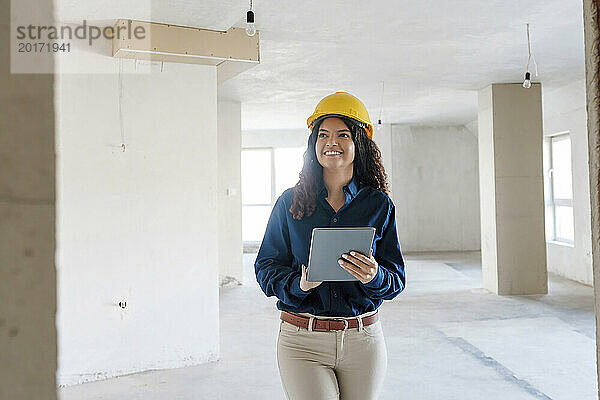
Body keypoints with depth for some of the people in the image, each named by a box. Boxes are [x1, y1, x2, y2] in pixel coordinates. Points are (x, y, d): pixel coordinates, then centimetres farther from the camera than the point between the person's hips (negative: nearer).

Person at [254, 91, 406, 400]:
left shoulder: (379, 204, 3)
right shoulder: (289, 203, 2)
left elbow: (397, 279, 2)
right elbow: (266, 266, 2)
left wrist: (375, 276, -20)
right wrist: (298, 284, -17)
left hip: (363, 338, 2)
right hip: (302, 340, -1)